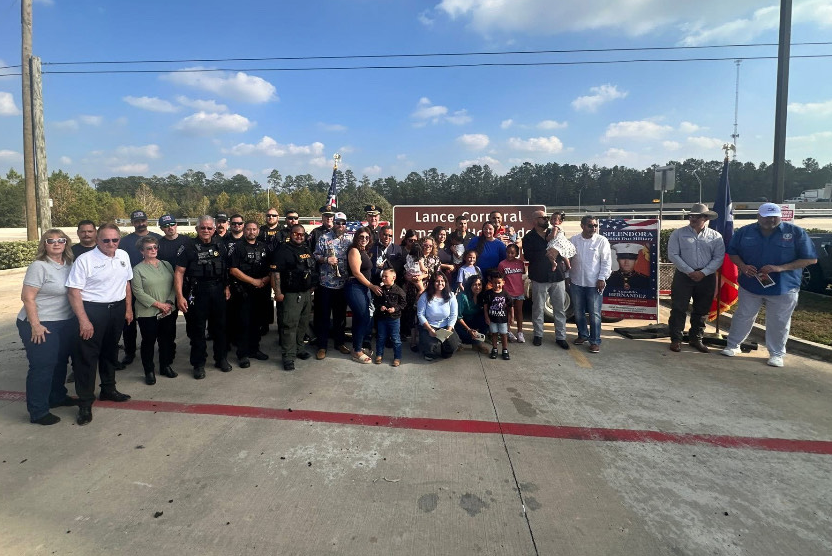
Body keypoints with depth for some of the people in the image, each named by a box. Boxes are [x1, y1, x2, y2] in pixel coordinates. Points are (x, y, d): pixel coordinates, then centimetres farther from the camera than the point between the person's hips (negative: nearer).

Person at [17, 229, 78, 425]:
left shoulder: (69, 265, 5)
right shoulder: (39, 266, -15)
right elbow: (27, 297, -17)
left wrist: (76, 319, 11)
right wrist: (35, 325, -20)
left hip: (67, 323, 7)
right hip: (41, 325, -7)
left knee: (60, 362, 18)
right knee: (42, 366, 0)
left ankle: (57, 397, 36)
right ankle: (38, 412, 11)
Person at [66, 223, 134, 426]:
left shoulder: (123, 256, 4)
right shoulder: (84, 260, -14)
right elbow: (74, 292, -14)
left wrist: (128, 308, 12)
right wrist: (84, 320, -18)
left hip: (117, 309, 6)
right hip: (92, 310, -6)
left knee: (110, 352, 19)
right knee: (87, 356, -1)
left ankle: (108, 389, 37)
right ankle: (85, 403, 9)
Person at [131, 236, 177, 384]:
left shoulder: (166, 265, 9)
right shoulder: (138, 269, -3)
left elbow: (174, 285, 7)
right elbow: (138, 292, -10)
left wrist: (169, 303, -7)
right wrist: (158, 304, -14)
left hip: (169, 311, 4)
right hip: (148, 313, -4)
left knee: (168, 339, 10)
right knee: (148, 341, 5)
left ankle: (166, 366, 27)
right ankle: (149, 371, 18)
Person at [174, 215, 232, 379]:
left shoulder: (220, 246, 5)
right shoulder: (189, 248, -7)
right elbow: (179, 272, -9)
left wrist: (227, 287, 7)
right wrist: (180, 296, -15)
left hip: (218, 292, 4)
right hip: (197, 293, -3)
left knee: (220, 327, 13)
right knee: (197, 330, 5)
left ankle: (221, 359, 29)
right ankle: (198, 364, 17)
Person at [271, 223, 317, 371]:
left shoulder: (307, 250, 15)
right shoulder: (283, 251, -8)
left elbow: (314, 269, 24)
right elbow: (275, 272, -14)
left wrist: (312, 286, 18)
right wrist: (278, 292, -20)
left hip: (307, 293, 7)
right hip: (291, 294, -7)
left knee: (303, 324, 15)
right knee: (290, 325, -7)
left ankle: (299, 348, 30)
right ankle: (288, 356, -3)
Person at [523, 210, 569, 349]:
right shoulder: (529, 238, 0)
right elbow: (528, 256, -14)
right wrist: (547, 251, -14)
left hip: (557, 276, 2)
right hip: (539, 278, -2)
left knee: (560, 308, 5)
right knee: (538, 308, 7)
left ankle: (561, 336, 14)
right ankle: (538, 335, 22)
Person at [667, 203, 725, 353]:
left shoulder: (715, 236, 5)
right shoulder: (678, 233, 1)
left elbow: (719, 258, -1)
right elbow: (673, 255, -7)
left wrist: (703, 273, -14)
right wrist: (690, 271, -13)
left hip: (707, 278, 2)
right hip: (683, 276, -2)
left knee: (701, 310, 10)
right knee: (678, 308, -1)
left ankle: (696, 339, 23)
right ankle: (676, 339, 8)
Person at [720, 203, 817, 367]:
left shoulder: (796, 232, -8)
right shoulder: (744, 232, -2)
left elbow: (811, 259, -7)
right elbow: (732, 253, 8)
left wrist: (780, 268, -20)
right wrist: (743, 266, -13)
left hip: (783, 288, -1)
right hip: (750, 285, 2)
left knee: (779, 323, 8)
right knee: (742, 317, 12)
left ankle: (776, 354, 24)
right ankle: (732, 345, 26)